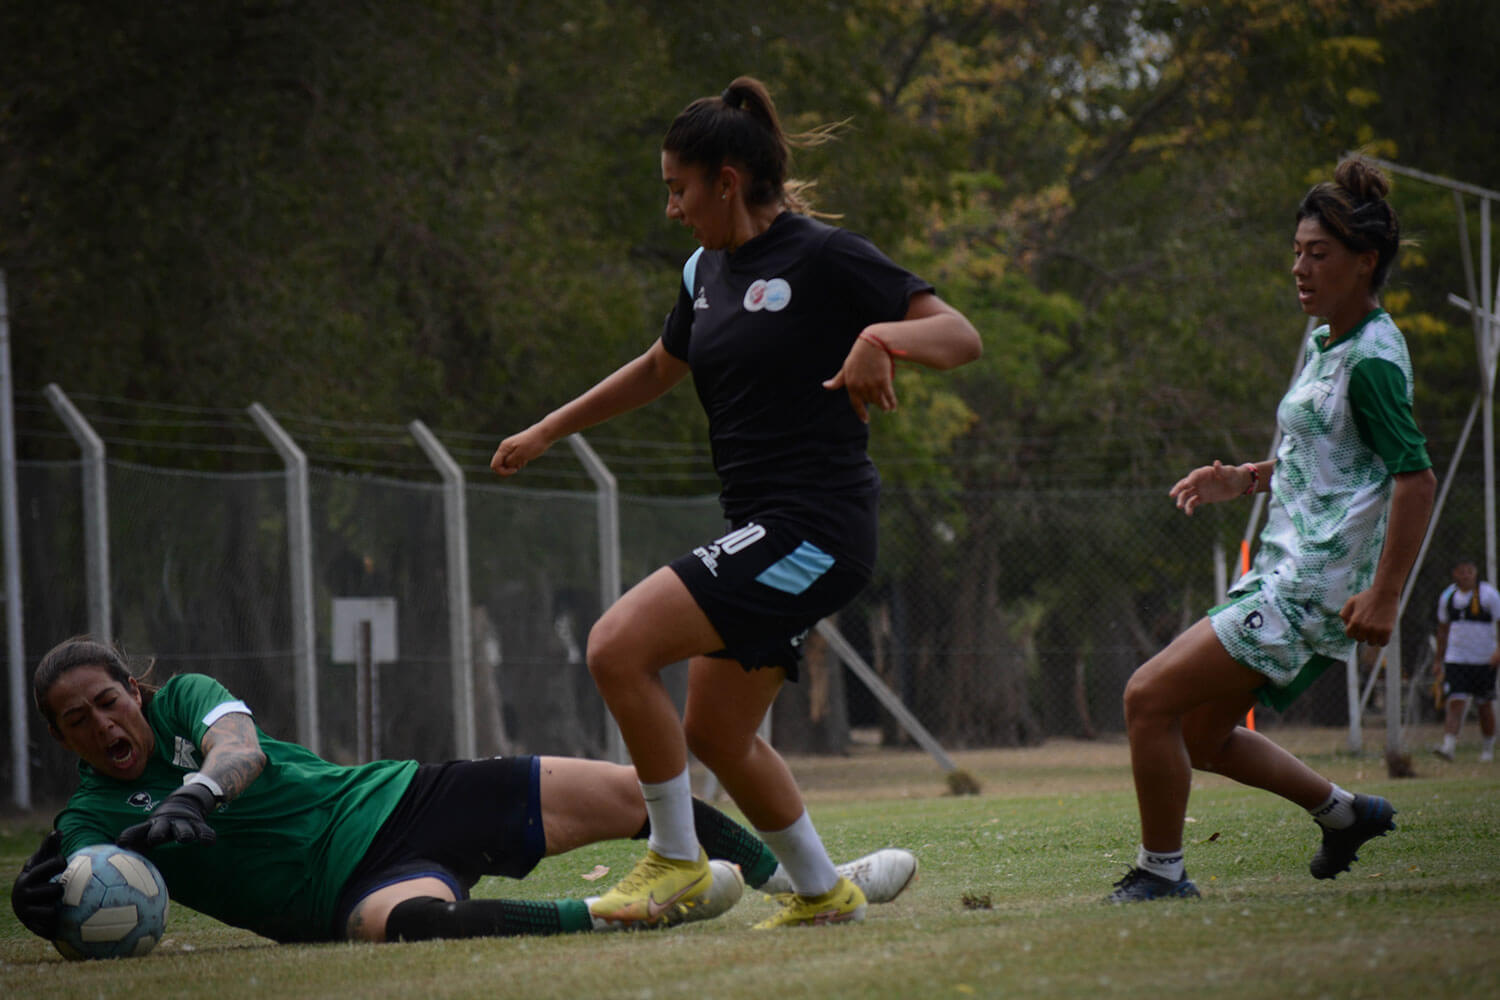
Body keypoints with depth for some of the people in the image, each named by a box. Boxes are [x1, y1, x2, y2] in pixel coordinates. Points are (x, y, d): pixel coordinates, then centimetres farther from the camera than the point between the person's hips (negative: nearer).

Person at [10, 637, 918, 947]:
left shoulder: (184, 699, 6)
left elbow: (239, 745, -15)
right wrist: (48, 906, -36)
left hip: (401, 799, 4)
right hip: (355, 885, -4)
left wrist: (197, 793, -37)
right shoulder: (91, 820, 1)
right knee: (406, 920, -43)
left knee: (639, 794, 0)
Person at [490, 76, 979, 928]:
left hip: (815, 530, -9)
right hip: (764, 534, 9)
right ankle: (824, 893, 30)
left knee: (619, 646, -18)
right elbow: (659, 369, 31)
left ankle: (676, 859, -5)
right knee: (716, 735, 15)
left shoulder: (823, 257, -12)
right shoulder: (708, 271, 13)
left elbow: (962, 336, -15)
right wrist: (546, 432, 35)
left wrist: (883, 334, -35)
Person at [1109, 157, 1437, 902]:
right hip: (1285, 578, 10)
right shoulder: (1324, 344, 15)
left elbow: (1415, 476, -22)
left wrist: (1384, 594, -28)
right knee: (1201, 736, 16)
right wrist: (1247, 478, 14)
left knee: (1150, 698, -12)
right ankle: (1343, 811, 27)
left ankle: (1160, 871, -1)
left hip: (1309, 591, -10)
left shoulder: (1372, 359, -15)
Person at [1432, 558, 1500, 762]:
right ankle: (1448, 745, -24)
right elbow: (1443, 628, 19)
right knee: (1455, 703, -13)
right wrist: (1439, 659, 20)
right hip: (1456, 659, 2)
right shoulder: (1448, 596, 6)